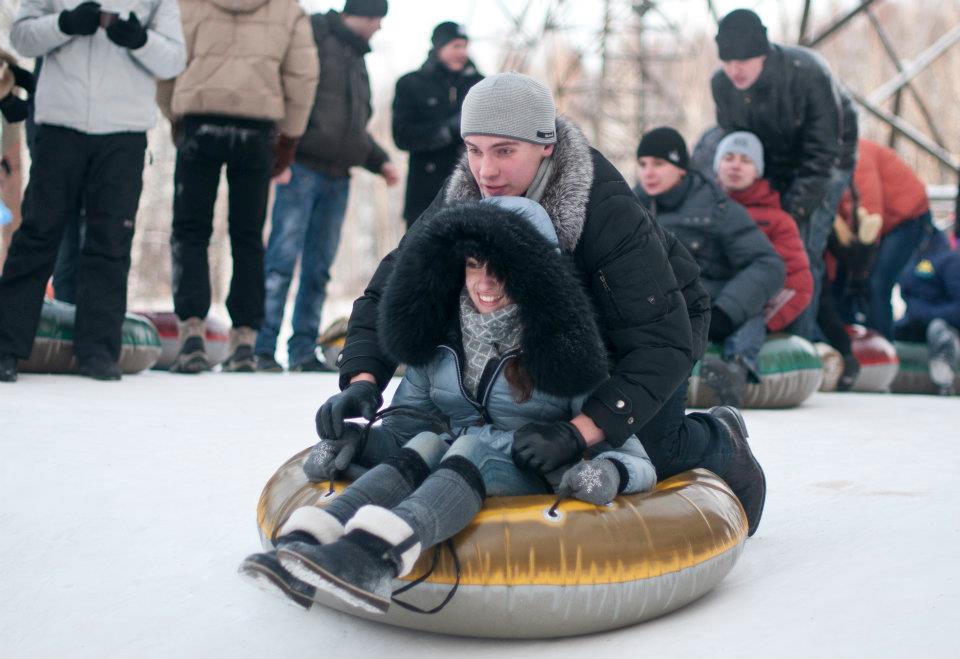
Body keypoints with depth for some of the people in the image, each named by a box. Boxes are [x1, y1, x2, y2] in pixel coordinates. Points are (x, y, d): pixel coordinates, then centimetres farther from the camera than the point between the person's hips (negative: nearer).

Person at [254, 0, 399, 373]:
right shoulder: (313, 35, -2)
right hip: (303, 168, -8)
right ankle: (263, 347, -13)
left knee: (319, 268, 6)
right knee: (283, 257, -13)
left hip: (338, 175, 8)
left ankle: (304, 350, 9)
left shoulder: (357, 58, 24)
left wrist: (379, 161, 21)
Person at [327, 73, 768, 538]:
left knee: (645, 447, -23)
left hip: (663, 317, -5)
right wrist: (362, 380, -39)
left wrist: (579, 431, -55)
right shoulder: (462, 198, -23)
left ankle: (721, 440, 13)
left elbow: (662, 343, -44)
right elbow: (391, 289, -20)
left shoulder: (608, 210, -40)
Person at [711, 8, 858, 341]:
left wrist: (794, 212, -29)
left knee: (803, 249, -17)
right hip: (770, 166, 5)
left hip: (825, 163, -5)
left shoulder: (808, 73, -31)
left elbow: (821, 153, -26)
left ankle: (802, 338, -12)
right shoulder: (721, 84, -15)